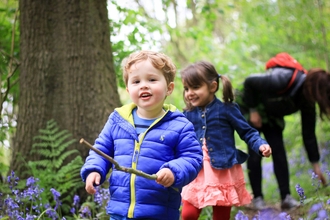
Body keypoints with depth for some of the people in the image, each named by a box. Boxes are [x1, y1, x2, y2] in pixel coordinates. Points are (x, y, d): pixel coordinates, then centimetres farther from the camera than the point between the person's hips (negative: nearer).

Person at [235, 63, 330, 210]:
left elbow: (309, 133, -8)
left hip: (271, 114, 6)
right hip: (249, 105, -6)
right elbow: (249, 82, -27)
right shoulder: (282, 80, -38)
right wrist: (253, 111, -22)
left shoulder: (307, 100, -16)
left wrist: (315, 164, -6)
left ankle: (286, 197, -8)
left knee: (279, 151, -7)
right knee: (255, 152, -10)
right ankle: (257, 198, -2)